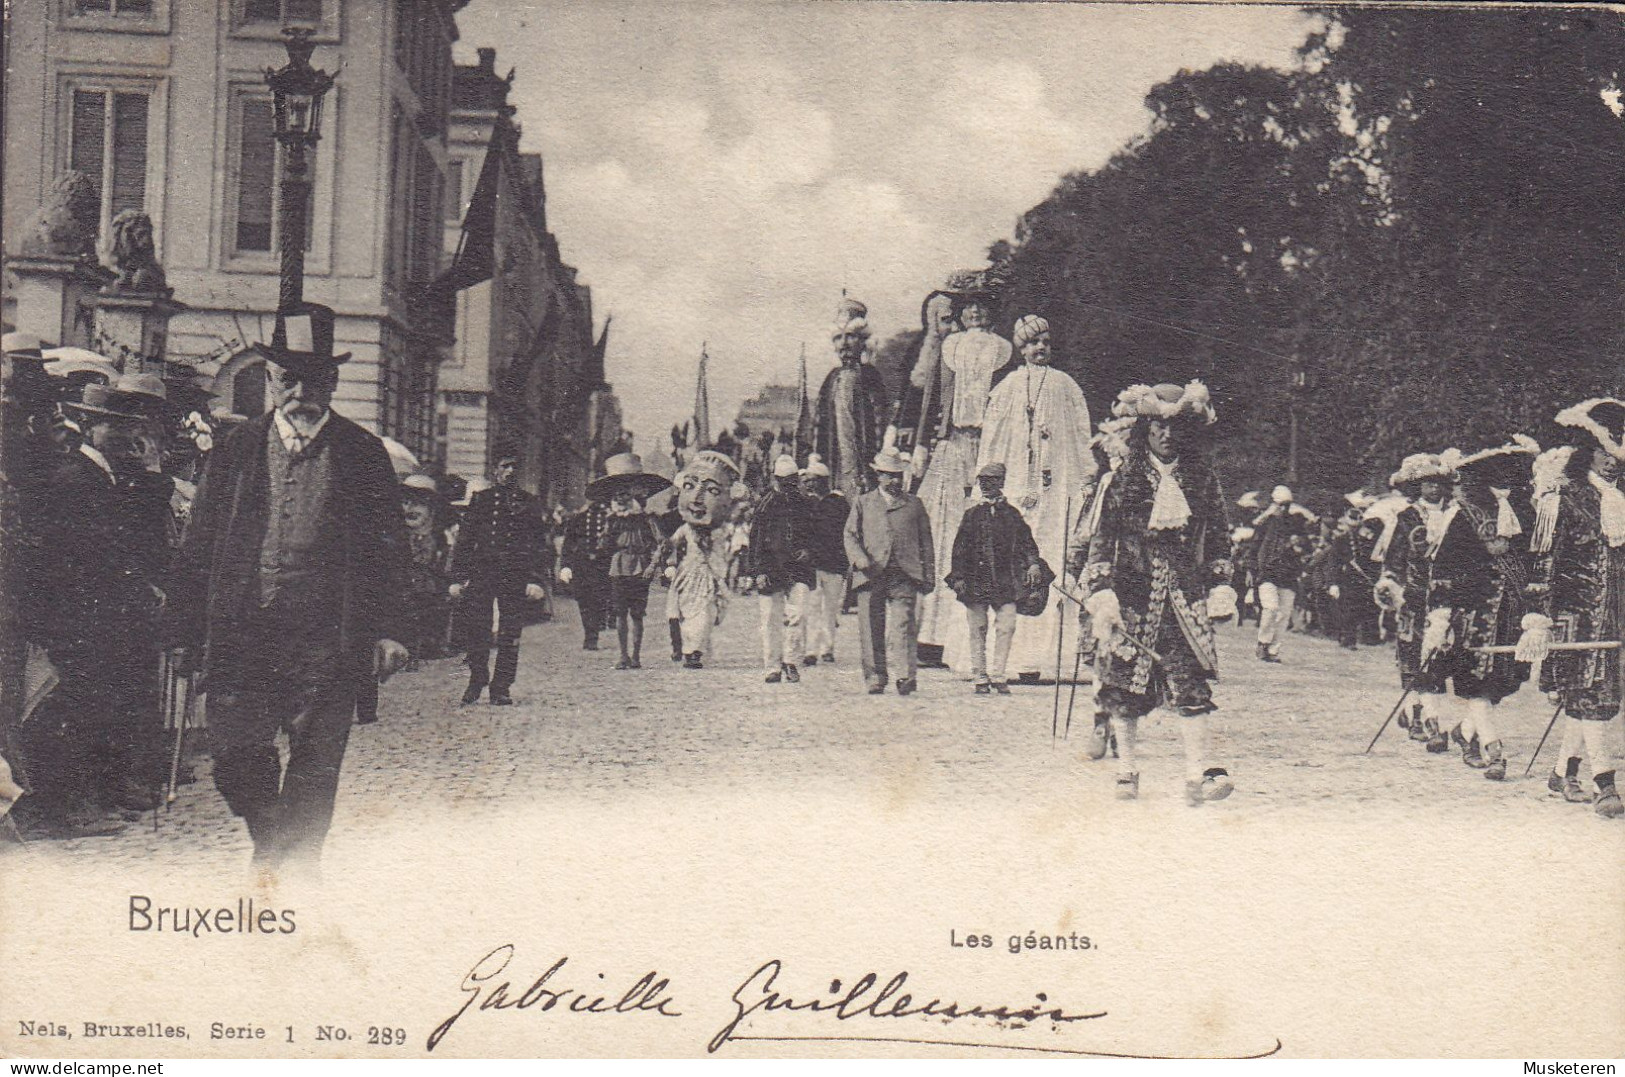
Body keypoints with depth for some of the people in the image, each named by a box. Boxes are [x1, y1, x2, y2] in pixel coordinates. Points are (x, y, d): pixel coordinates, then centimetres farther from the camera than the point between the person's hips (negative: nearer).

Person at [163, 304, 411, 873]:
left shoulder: (363, 453, 7)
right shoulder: (236, 449, 11)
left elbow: (388, 547, 6)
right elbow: (198, 547, 11)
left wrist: (388, 630, -2)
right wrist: (186, 630, 6)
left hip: (325, 637, -1)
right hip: (241, 630, 1)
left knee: (315, 767, 1)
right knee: (236, 759, -1)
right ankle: (271, 848, 24)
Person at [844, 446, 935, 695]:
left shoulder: (914, 504, 17)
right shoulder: (863, 504, 16)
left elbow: (926, 542, 19)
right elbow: (850, 535, 9)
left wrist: (929, 576, 13)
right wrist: (861, 560, -10)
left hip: (904, 575, -1)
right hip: (871, 576, 1)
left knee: (902, 625, -15)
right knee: (871, 631, 0)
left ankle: (905, 675, -21)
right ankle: (875, 679, 7)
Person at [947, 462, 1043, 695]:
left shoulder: (1011, 514, 12)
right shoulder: (972, 514, 9)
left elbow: (1026, 540, 9)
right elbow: (960, 547, 6)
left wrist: (1033, 563, -9)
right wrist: (958, 576, -3)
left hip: (1005, 581, 0)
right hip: (976, 579, 0)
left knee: (1007, 626, -8)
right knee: (978, 630, 2)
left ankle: (997, 675, 1)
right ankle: (980, 678, 8)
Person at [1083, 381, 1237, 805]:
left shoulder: (1202, 477, 9)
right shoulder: (1125, 479, 4)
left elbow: (1220, 536, 15)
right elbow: (1103, 538, 4)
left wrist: (1220, 587, 7)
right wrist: (1100, 592, -5)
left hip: (1185, 595, 0)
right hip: (1133, 594, 0)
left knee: (1192, 683, -11)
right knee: (1124, 685, 3)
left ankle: (1197, 774, -13)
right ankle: (1126, 771, 14)